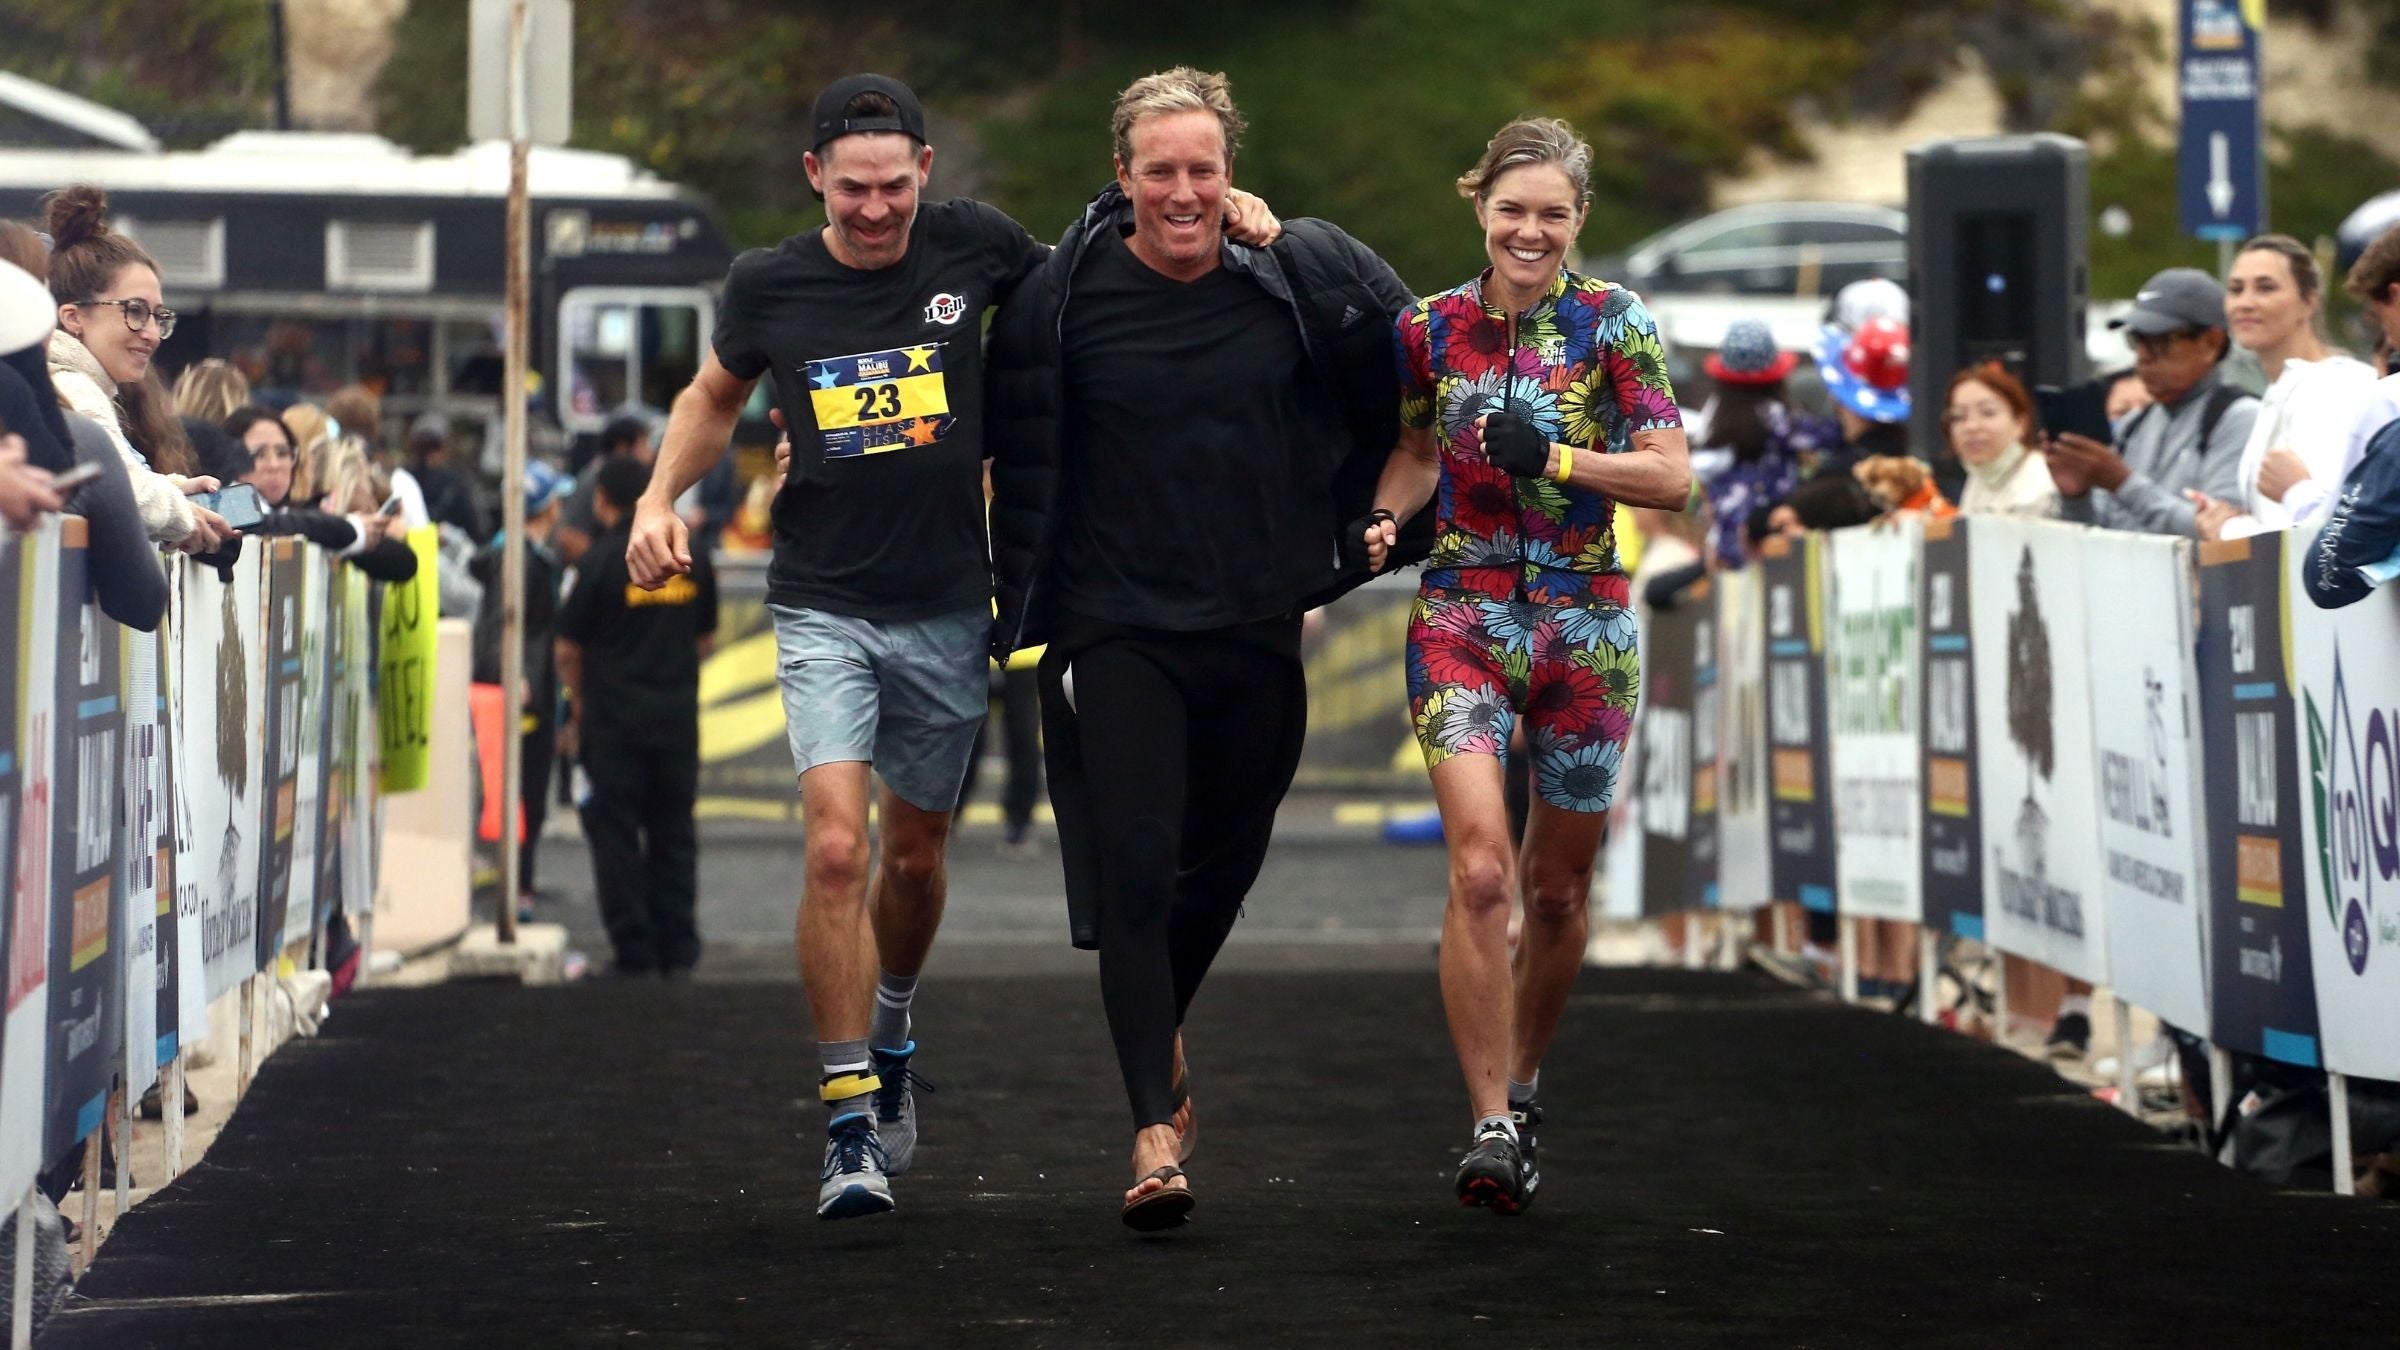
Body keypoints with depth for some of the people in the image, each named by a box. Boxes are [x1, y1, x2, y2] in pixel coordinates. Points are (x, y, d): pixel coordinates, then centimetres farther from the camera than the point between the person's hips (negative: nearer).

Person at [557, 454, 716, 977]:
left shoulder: (604, 558, -10)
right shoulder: (692, 556, 4)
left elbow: (568, 646, -7)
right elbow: (706, 637, 14)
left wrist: (578, 703, 9)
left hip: (614, 717, -4)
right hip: (678, 715, 4)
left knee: (616, 835, 3)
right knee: (673, 834, 11)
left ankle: (634, 951, 1)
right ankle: (678, 949, 10)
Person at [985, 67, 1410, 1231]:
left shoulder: (1302, 281, -2)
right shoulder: (1061, 298, -6)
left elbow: (1387, 402, 14)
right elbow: (1018, 464, 2)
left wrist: (1332, 541, 12)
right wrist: (1028, 604, 0)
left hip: (1259, 625, 3)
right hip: (1116, 628, -3)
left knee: (1226, 861, 15)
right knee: (1132, 864, -13)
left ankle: (1160, 1029, 44)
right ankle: (1155, 1125, -13)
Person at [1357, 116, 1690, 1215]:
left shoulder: (1614, 324, -3)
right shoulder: (1432, 328, 3)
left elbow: (1672, 476, -8)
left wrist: (1556, 457, -21)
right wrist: (1384, 518, 0)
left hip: (1586, 627, 0)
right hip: (1463, 617, 0)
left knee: (1557, 886, 11)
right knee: (1480, 869, -17)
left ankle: (1523, 1084, 35)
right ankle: (1491, 1124, -14)